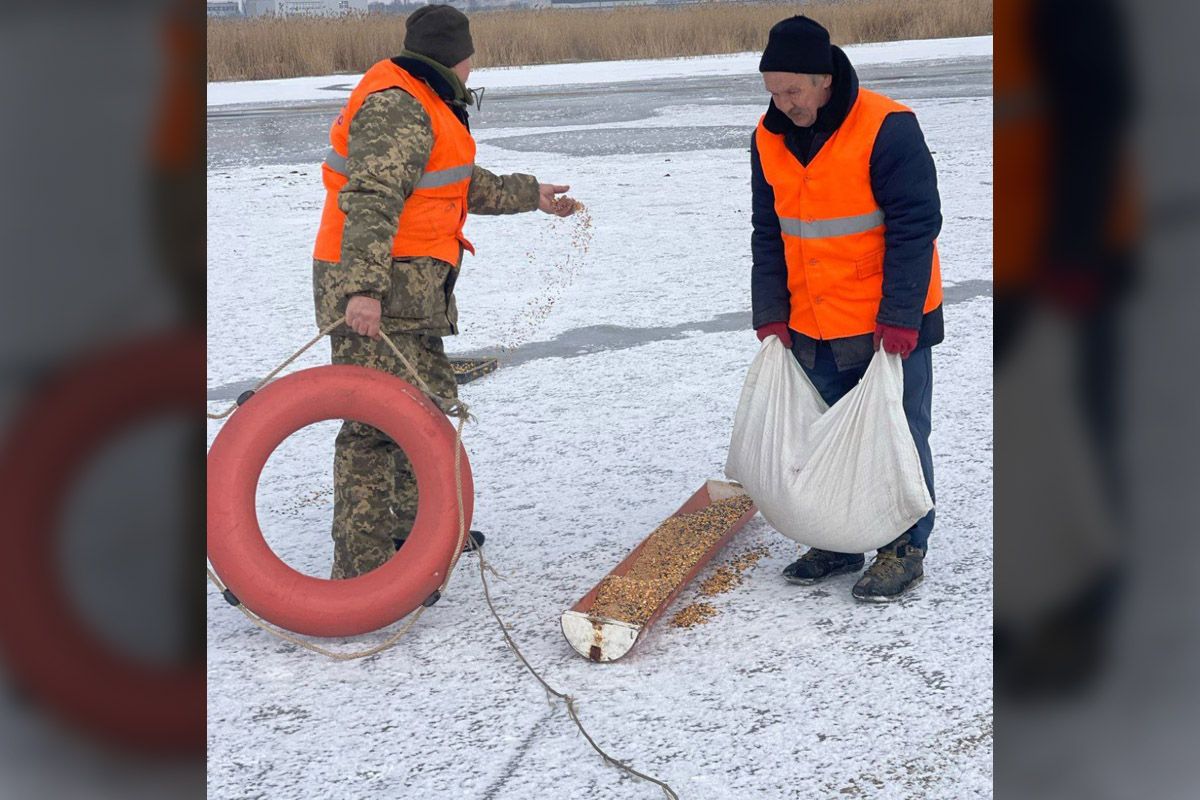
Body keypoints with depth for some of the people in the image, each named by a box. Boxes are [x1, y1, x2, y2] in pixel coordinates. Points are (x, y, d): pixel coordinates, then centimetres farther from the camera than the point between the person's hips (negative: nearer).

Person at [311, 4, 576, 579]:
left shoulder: (424, 106, 19)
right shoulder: (397, 109, -16)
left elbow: (463, 185, 33)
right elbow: (370, 201, -27)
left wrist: (529, 195, 42)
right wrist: (363, 288, -36)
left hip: (412, 291, 11)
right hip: (372, 295, -11)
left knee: (429, 402, 22)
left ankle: (417, 527, 39)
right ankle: (361, 568, -10)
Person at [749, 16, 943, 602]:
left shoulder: (886, 129, -17)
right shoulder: (769, 139, 1)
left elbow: (915, 227, -16)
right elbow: (768, 236, 8)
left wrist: (898, 318, -19)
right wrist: (771, 317, 2)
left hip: (890, 325, -6)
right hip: (812, 328, 6)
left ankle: (904, 549, 15)